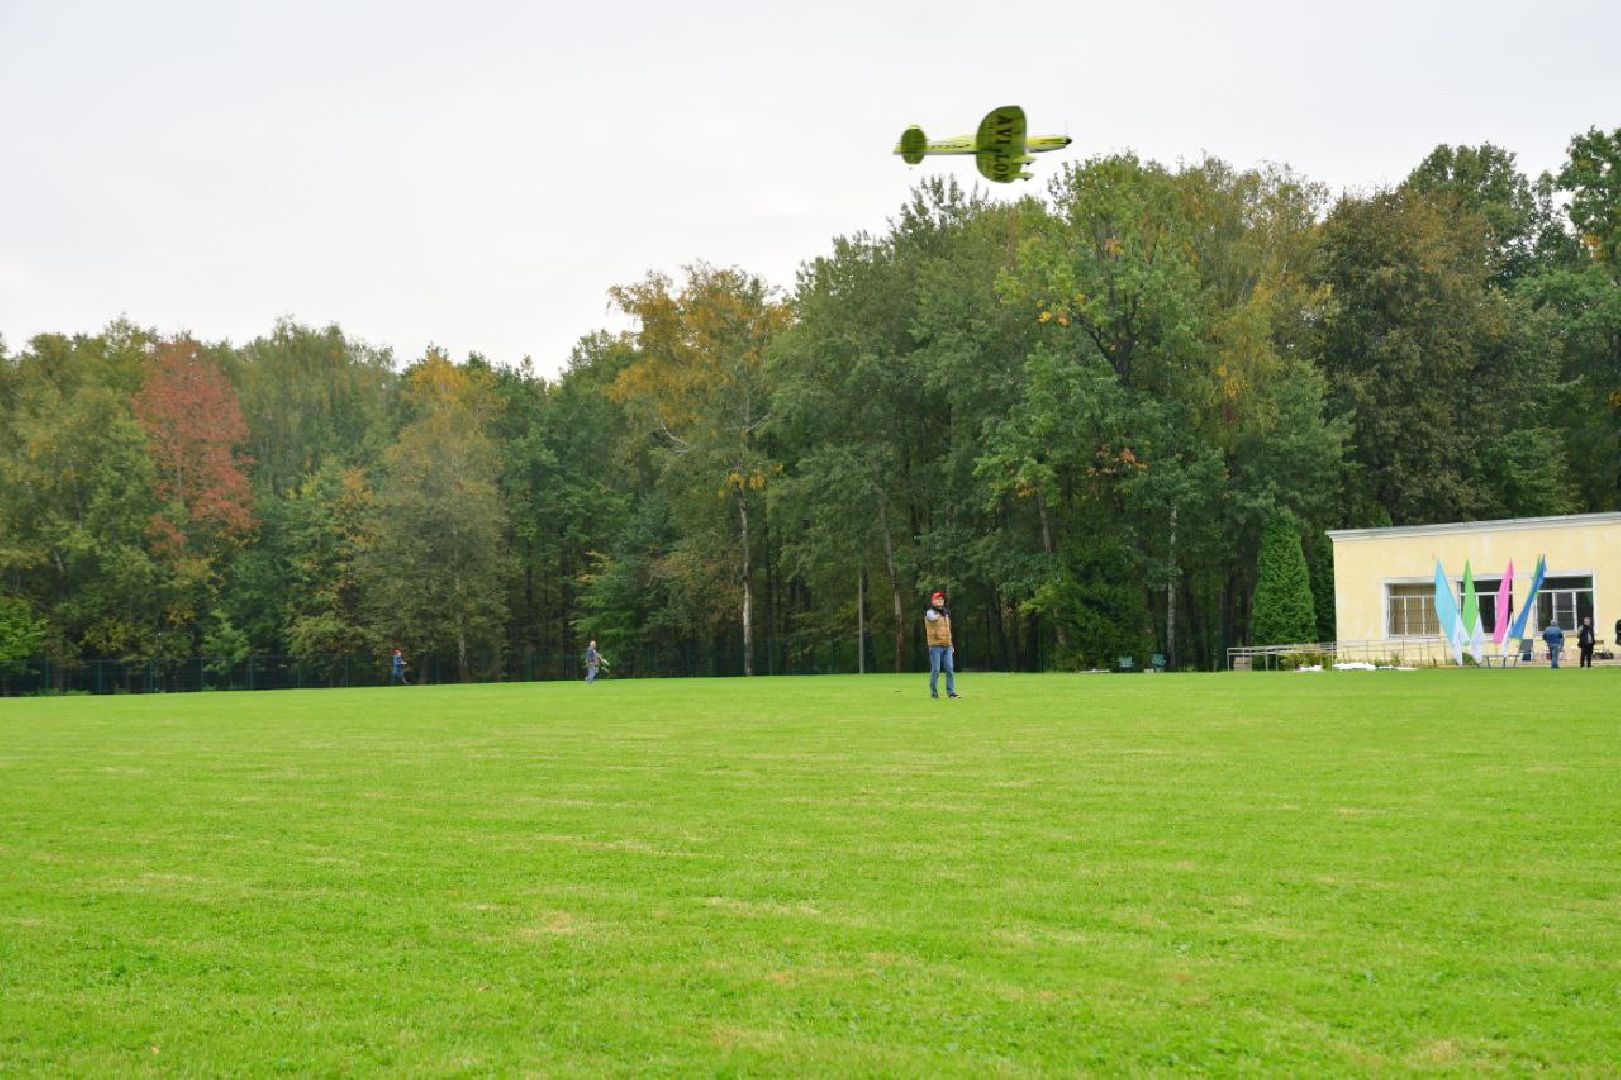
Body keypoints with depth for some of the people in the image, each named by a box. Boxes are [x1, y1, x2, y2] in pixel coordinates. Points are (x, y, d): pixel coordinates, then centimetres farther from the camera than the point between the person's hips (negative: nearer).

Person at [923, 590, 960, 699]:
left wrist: (951, 645, 20)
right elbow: (932, 617, -27)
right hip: (935, 646, -6)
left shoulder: (946, 614, 17)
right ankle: (933, 692, 6)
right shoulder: (930, 612, -3)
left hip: (947, 646, 6)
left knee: (950, 669, 0)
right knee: (935, 670, -3)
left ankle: (951, 692, 4)